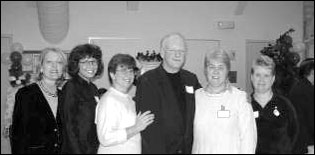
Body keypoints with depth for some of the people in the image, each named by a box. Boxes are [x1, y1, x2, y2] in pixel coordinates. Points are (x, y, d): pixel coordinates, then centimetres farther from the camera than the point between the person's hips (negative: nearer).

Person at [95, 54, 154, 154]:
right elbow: (105, 139, -23)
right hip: (113, 151, -7)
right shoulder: (109, 100, -15)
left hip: (134, 150, 7)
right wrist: (136, 128, -22)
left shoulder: (129, 99, 8)